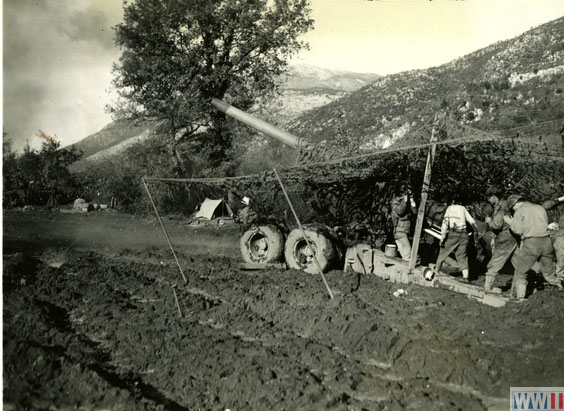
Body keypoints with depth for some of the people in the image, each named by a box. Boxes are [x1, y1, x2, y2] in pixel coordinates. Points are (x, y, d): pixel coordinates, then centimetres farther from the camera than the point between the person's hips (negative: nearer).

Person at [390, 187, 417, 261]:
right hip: (399, 231, -7)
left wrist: (412, 202, -6)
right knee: (407, 253, -17)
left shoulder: (408, 202, 15)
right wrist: (404, 201, -15)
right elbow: (399, 211, -19)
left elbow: (414, 212, 4)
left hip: (406, 231, 7)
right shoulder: (396, 201, -2)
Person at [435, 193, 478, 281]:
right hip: (463, 234, 3)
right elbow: (471, 221, 16)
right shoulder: (462, 208, 10)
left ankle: (436, 271, 19)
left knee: (443, 252, 12)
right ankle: (465, 277, -4)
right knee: (462, 256, 7)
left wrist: (442, 237, -12)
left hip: (452, 234, -3)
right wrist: (476, 229, 34)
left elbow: (445, 223, -11)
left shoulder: (449, 209, 0)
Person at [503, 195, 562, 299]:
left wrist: (511, 223, 10)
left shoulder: (519, 212, 0)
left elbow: (518, 231, -7)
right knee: (549, 273, 19)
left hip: (531, 242, -5)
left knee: (520, 273, 5)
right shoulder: (540, 208, 16)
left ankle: (520, 298, 1)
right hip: (546, 241, 5)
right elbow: (546, 225, 15)